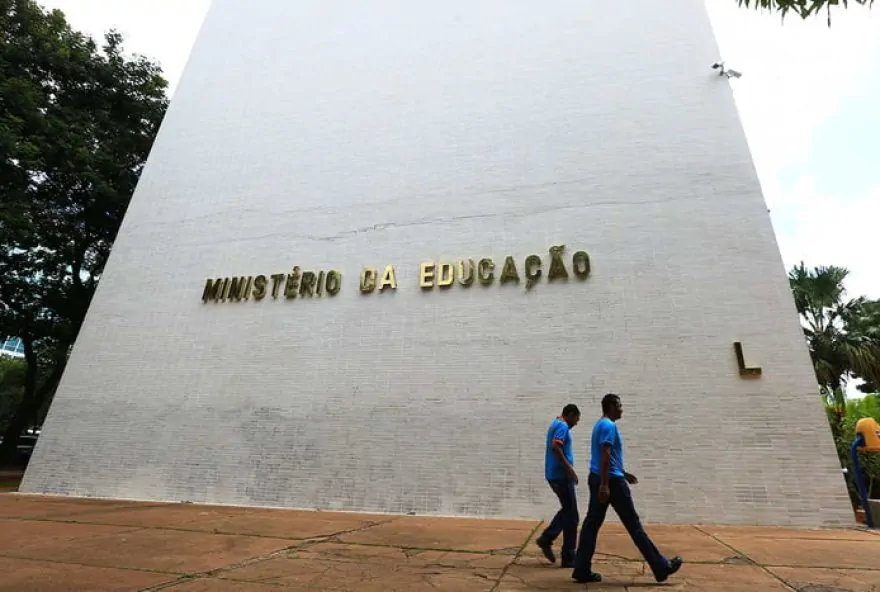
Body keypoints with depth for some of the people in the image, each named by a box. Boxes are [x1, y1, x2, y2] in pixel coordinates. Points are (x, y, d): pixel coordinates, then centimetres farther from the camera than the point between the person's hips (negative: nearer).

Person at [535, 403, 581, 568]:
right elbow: (555, 447, -28)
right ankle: (569, 558, 9)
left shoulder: (555, 424, 17)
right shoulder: (563, 426, -14)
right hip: (561, 475, -10)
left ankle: (546, 539, 15)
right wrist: (569, 467, -24)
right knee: (571, 516, 1)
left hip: (554, 475, 10)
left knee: (567, 510, 19)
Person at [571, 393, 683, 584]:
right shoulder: (609, 426, -14)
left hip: (596, 478, 9)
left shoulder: (600, 425, 17)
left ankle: (582, 570, 8)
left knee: (591, 524, 6)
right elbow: (605, 456, -22)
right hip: (612, 481, -9)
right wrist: (605, 484, -26)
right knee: (633, 524, 2)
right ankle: (661, 567, 16)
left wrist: (623, 473, 29)